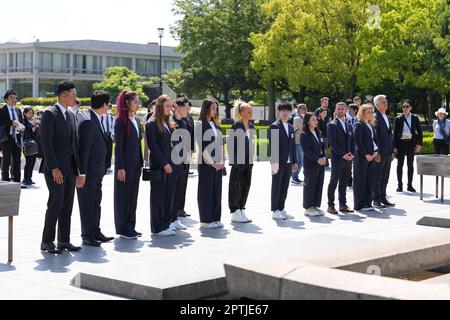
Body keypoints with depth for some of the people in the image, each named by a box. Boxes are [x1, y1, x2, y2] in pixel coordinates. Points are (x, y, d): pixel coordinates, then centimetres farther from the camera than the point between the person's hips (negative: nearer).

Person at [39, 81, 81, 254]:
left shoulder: (71, 115, 16)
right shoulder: (49, 114, -9)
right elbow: (46, 143, -14)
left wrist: (77, 167, 12)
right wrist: (54, 168, -19)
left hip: (70, 168, 8)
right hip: (55, 168, -8)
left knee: (67, 205, 8)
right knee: (55, 204, -8)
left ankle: (64, 241, 14)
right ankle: (47, 242, 2)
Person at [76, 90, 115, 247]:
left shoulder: (97, 120, 12)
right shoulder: (88, 122, -18)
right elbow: (83, 149, -21)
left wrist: (102, 169, 16)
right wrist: (82, 173, -21)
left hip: (97, 172, 9)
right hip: (88, 172, -9)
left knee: (96, 203, 15)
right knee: (87, 203, 0)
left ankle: (95, 232, 23)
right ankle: (87, 236, 8)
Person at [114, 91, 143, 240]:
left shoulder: (136, 120, 12)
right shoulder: (121, 121, -11)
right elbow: (118, 145, -14)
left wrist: (141, 163, 12)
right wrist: (120, 168, -16)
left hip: (135, 164, 7)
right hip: (125, 164, -7)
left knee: (133, 195, 11)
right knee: (123, 195, 1)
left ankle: (131, 227, 19)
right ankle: (123, 229, 8)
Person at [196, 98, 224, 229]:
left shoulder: (215, 124, 15)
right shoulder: (200, 124, -7)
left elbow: (220, 143, 14)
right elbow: (202, 146, -12)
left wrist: (221, 161, 3)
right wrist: (212, 162, -12)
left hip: (217, 163, 7)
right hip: (206, 163, -7)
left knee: (217, 190, 8)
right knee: (206, 190, -1)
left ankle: (215, 218, 14)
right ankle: (206, 220, 5)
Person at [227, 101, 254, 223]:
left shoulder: (251, 126, 12)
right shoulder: (236, 126, -8)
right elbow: (230, 143, -9)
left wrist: (252, 159, 13)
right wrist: (232, 160, -12)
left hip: (248, 161, 7)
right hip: (238, 161, -7)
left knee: (246, 185, 9)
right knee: (236, 186, -2)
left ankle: (241, 210, 19)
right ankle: (235, 213, 3)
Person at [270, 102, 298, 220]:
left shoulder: (291, 127, 16)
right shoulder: (274, 126, -6)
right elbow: (272, 145, -13)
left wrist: (294, 161, 14)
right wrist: (274, 161, -19)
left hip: (288, 162, 7)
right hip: (278, 162, -7)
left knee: (284, 188, 10)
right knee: (276, 187, 0)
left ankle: (281, 209, 17)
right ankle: (275, 211, 5)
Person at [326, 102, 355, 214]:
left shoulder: (349, 125, 16)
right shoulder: (332, 125, -5)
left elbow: (352, 142, 16)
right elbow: (333, 143, -12)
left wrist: (351, 154, -1)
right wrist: (343, 155, -15)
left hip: (348, 159, 6)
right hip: (337, 159, -6)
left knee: (344, 183, 9)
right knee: (334, 182, -3)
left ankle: (343, 205, 15)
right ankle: (331, 206, 1)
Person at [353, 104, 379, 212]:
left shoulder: (371, 125, 17)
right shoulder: (359, 125, -7)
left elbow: (375, 139, 16)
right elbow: (358, 142, -13)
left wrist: (376, 152, -1)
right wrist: (366, 155, -16)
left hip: (371, 157, 8)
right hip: (361, 157, -7)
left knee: (370, 180, 8)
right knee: (360, 180, -2)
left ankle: (368, 203, 15)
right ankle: (360, 205, 3)